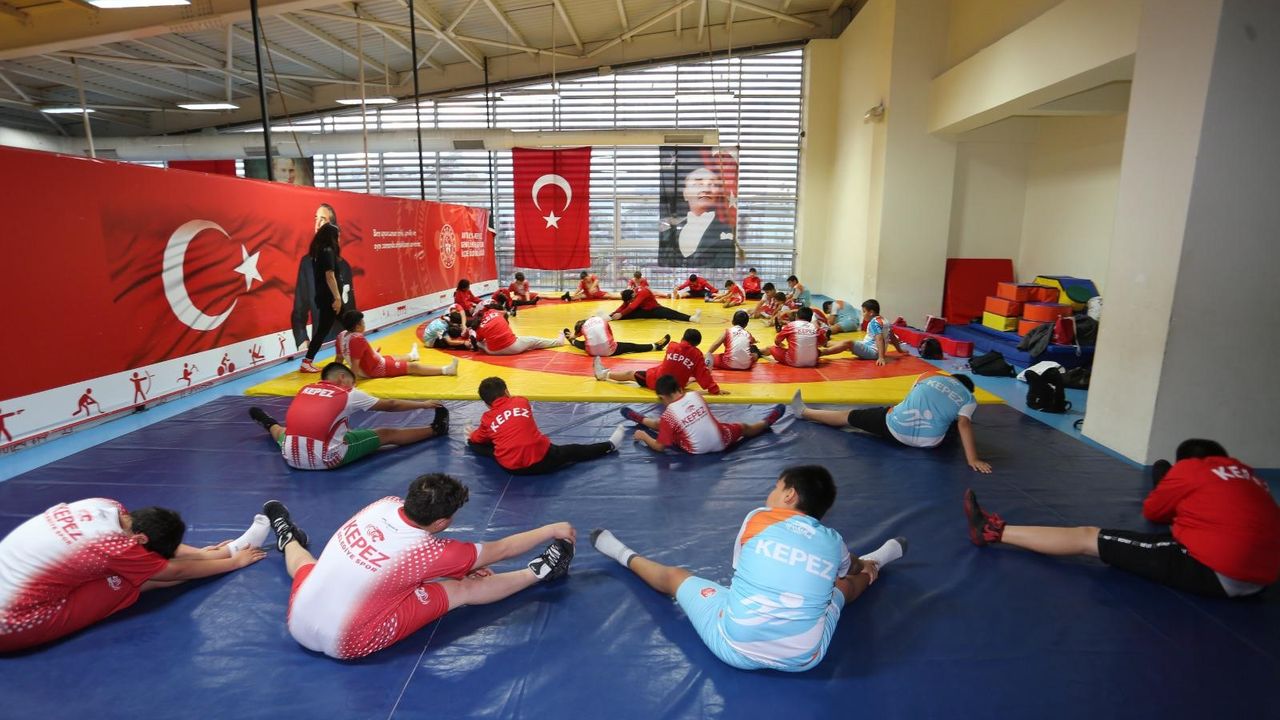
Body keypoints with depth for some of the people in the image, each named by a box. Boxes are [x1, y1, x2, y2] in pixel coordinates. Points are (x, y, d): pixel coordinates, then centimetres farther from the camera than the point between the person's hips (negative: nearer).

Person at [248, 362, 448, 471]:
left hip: (291, 457, 5)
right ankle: (435, 429, 15)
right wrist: (423, 404, 20)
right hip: (326, 459, -5)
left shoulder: (305, 390, 12)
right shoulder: (349, 394, 0)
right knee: (385, 434, 7)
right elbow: (390, 405, 9)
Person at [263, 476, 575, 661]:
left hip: (297, 625, 5)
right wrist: (551, 530, 3)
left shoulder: (385, 504, -10)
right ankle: (538, 572, 9)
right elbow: (501, 550, -10)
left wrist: (460, 566, 11)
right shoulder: (430, 550, -22)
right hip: (347, 644, -5)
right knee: (462, 588, -3)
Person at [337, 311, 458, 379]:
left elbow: (339, 358, 9)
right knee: (414, 367, -12)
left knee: (393, 358, 37)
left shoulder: (341, 335, -1)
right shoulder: (358, 339, -28)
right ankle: (446, 370, -15)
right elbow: (354, 363, -33)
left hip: (364, 370, 11)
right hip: (377, 369, -11)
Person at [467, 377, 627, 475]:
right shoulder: (521, 402, 8)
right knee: (572, 451, 18)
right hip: (541, 460, -1)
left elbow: (478, 439, 25)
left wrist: (472, 436, 50)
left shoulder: (487, 419, 7)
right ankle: (610, 445, 28)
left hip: (510, 467, 1)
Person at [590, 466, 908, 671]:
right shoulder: (834, 541, 4)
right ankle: (877, 560, 59)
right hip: (803, 659, 2)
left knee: (675, 575, 22)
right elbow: (848, 569, 29)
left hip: (735, 649, -2)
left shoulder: (757, 518, -2)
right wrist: (865, 565, 54)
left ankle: (625, 555, 48)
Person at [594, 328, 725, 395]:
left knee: (630, 374, 20)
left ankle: (603, 374, 38)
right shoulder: (697, 355, -8)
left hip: (656, 381, 2)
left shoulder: (672, 346, -5)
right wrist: (715, 390, -5)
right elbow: (704, 374, -10)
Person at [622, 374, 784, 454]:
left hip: (696, 451, -2)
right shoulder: (695, 395, -7)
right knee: (743, 427, 32)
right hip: (721, 442, 2)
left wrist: (643, 436, 4)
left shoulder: (668, 415, -18)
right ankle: (767, 421, 59)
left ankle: (640, 419, 44)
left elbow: (660, 447, -12)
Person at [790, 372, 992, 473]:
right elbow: (964, 425, -6)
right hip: (930, 442, 1)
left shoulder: (931, 376, 14)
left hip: (897, 427, 0)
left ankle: (803, 412, 28)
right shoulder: (969, 398, 10)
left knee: (849, 417, 16)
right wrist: (972, 459, -9)